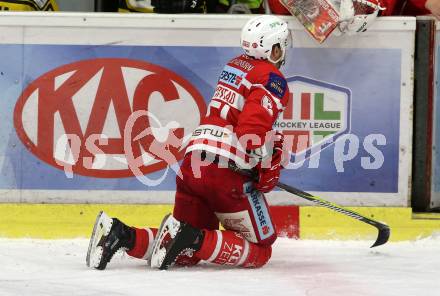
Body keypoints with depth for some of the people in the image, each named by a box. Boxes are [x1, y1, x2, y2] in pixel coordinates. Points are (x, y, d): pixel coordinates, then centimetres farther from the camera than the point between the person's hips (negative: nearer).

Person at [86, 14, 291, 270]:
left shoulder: (235, 66, 22)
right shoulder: (272, 78, -5)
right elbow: (252, 129, -20)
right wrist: (267, 168, -12)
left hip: (193, 163, 8)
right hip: (227, 171, -8)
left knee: (187, 253, 14)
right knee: (260, 251, 1)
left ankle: (120, 234, -6)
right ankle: (192, 238, -19)